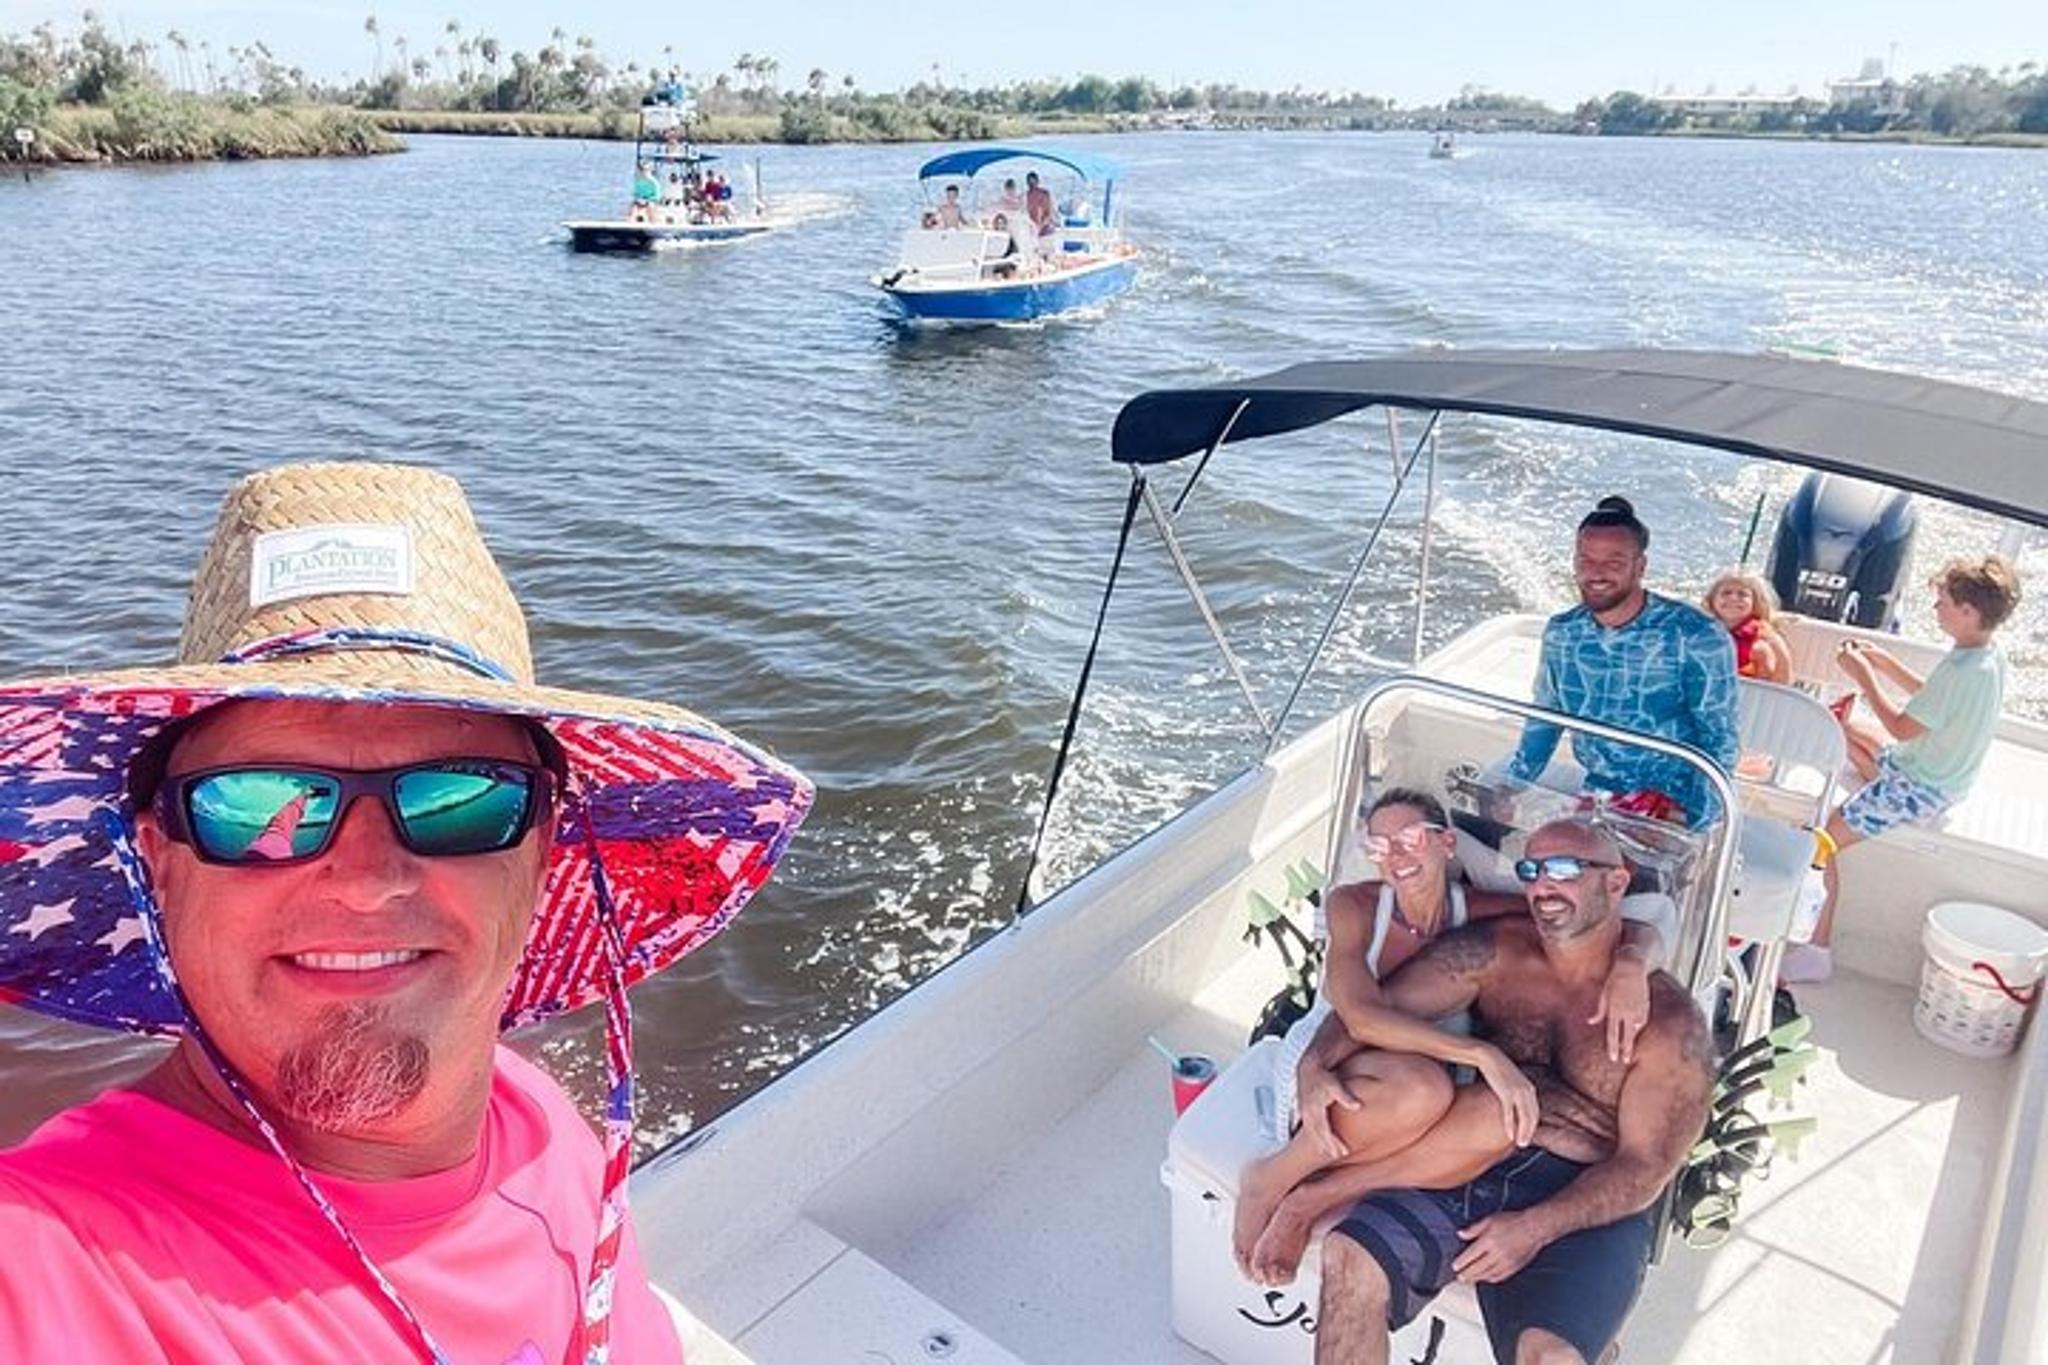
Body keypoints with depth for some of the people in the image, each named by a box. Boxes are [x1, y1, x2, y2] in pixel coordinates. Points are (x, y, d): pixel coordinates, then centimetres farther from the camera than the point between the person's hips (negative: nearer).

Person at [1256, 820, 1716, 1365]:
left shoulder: (1668, 1021, -1)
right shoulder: (1496, 953, 7)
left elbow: (1645, 1168, -7)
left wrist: (1535, 1228, -21)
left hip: (1586, 1206, -2)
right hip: (1467, 1166, 2)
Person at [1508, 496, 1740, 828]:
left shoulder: (1697, 637, -13)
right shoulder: (1561, 633, 3)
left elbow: (1719, 741, -11)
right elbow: (1544, 720, 16)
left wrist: (1684, 814, -24)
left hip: (1673, 800, -6)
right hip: (1597, 795, 6)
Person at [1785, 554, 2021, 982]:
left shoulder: (1962, 669, -32)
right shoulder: (1992, 655, -2)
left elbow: (1902, 727, -24)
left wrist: (1863, 674, -16)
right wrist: (1885, 662, 7)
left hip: (1920, 789, -10)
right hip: (1944, 772, 10)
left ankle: (1818, 950, -6)